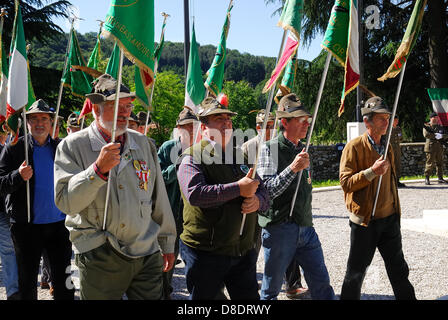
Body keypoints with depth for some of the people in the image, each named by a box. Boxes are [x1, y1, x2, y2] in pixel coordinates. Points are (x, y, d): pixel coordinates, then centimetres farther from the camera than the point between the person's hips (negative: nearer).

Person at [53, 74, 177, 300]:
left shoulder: (142, 143, 9)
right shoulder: (73, 146, -3)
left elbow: (159, 198, 14)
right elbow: (65, 202, -13)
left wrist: (167, 243, 17)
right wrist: (99, 168, -25)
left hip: (147, 255, 4)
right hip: (98, 258, -3)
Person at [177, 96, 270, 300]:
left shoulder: (240, 155, 14)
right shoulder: (193, 157, -7)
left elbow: (263, 192, 17)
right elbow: (194, 194, -26)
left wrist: (257, 200, -8)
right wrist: (238, 189, -23)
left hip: (243, 250, 6)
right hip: (206, 252, -6)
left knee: (250, 297, 15)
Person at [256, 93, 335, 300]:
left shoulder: (302, 150, 14)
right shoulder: (269, 149, -9)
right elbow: (267, 190, -18)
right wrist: (292, 168, -27)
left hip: (306, 228, 6)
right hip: (279, 229, -6)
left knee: (322, 285, 6)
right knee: (271, 290, 7)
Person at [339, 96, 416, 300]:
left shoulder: (386, 147, 12)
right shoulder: (354, 147, -10)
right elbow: (345, 183, -16)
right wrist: (372, 172, -26)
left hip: (390, 219, 6)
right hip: (365, 221, -6)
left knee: (399, 270, 15)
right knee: (356, 272, 5)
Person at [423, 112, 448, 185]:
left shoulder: (440, 127, 18)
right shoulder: (426, 126, 4)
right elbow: (426, 134, -14)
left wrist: (441, 136, -10)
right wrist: (436, 135, -14)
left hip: (439, 147, 5)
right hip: (430, 147, -5)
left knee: (440, 163, 5)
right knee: (430, 163, -7)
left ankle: (440, 178, 10)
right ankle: (427, 178, 1)